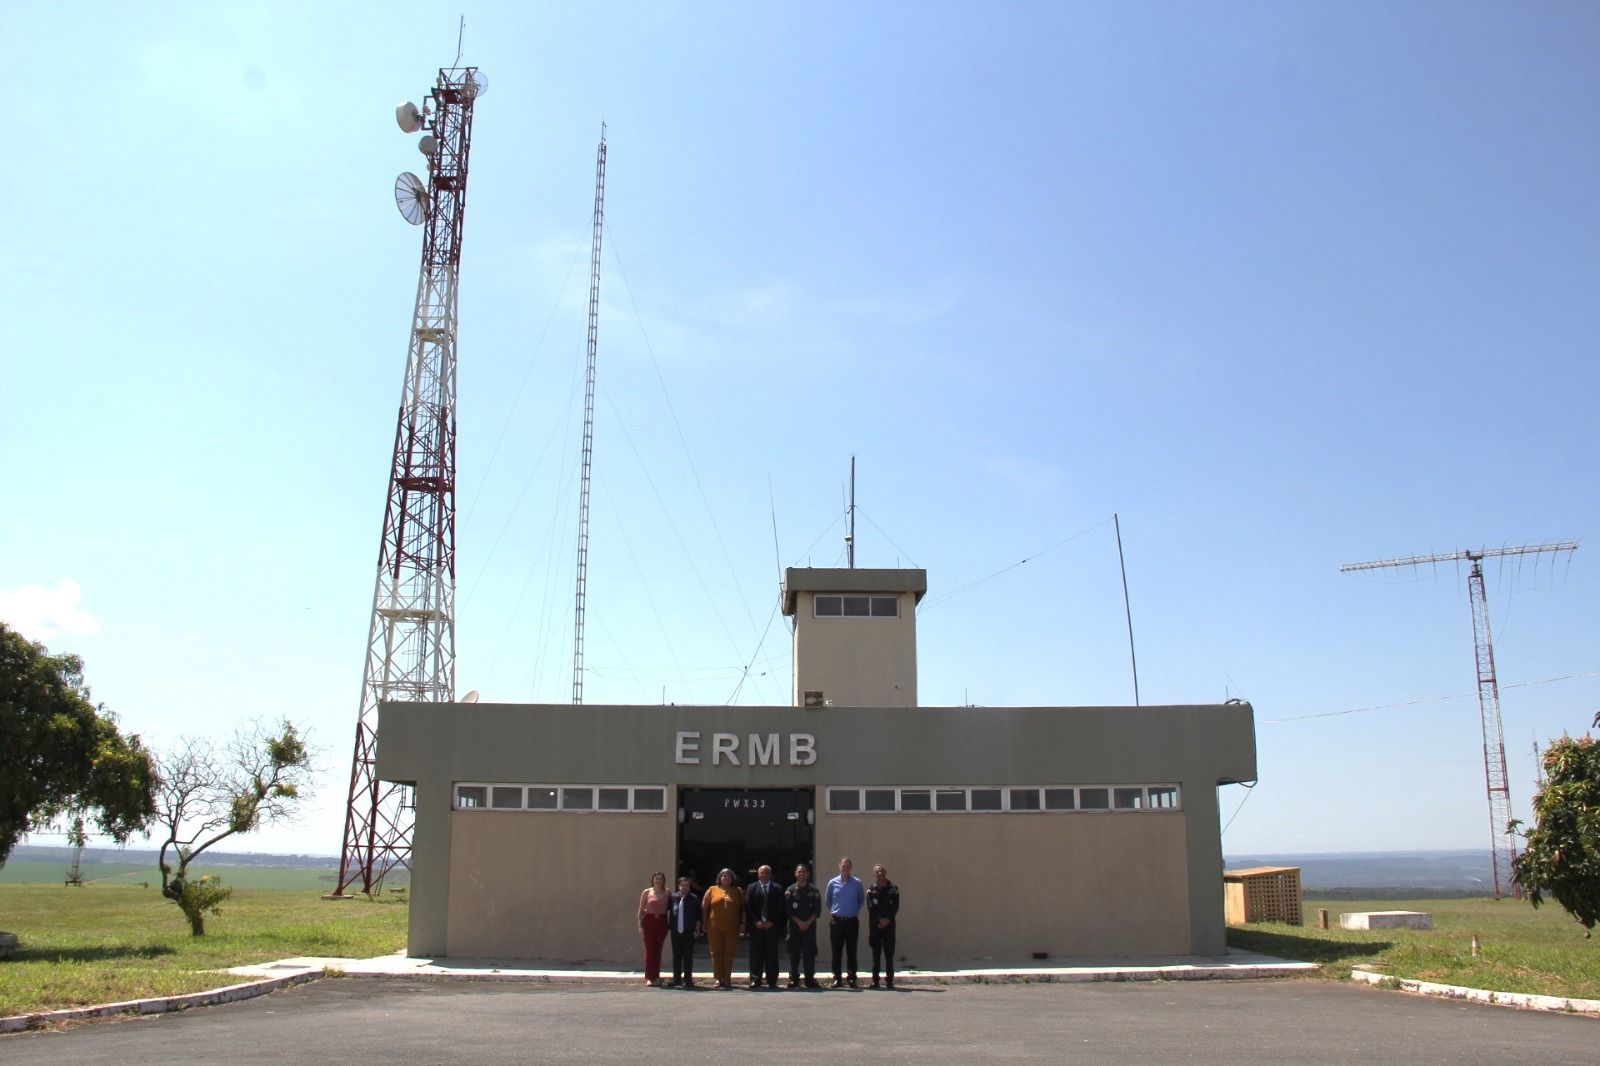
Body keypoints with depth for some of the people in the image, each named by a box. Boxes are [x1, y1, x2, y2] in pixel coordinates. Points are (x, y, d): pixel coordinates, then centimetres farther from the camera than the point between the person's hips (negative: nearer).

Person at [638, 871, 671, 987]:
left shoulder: (667, 893, 6)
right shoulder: (646, 892, 3)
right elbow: (641, 910, 3)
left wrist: (669, 924, -3)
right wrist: (640, 925, -4)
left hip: (661, 922, 1)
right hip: (649, 921, -1)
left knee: (658, 950, 5)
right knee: (650, 950, -3)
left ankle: (656, 977, 13)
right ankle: (649, 977, 3)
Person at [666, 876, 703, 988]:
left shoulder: (694, 899, -1)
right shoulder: (673, 897, 1)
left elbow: (698, 915, 1)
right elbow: (666, 910, 8)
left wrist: (697, 929, 0)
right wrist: (668, 925, 5)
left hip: (689, 932, -1)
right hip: (676, 932, 1)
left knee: (688, 956, 4)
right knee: (676, 956, 7)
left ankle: (688, 980, 10)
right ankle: (677, 980, 14)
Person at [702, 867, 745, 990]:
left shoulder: (738, 891, 10)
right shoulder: (712, 890, 7)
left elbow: (743, 908, 10)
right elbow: (704, 907, 8)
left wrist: (742, 923, 1)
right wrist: (705, 923, 3)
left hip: (732, 928, 0)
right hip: (714, 928, 0)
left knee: (729, 953, 0)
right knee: (716, 953, 2)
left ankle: (727, 979, 8)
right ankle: (718, 978, 9)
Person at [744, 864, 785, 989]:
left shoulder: (778, 889, 9)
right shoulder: (751, 888, 9)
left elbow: (780, 908, 3)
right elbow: (748, 907, 2)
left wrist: (771, 922, -7)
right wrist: (756, 922, -9)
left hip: (772, 926, 0)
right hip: (756, 926, 0)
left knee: (771, 954, 0)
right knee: (756, 955, 0)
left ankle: (772, 981, 4)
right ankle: (755, 980, 5)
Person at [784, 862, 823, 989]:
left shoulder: (813, 890, 7)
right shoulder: (790, 890, 5)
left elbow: (817, 910, 2)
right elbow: (788, 910, 0)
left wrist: (808, 923, -10)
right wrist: (799, 922, -10)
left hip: (810, 926, 0)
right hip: (794, 926, 0)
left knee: (810, 953, -1)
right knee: (794, 954, 1)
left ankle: (810, 980, 4)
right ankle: (793, 980, 7)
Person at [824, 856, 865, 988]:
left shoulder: (857, 883, 2)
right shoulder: (833, 883, 3)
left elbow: (861, 899, 17)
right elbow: (827, 901, 17)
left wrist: (855, 910, 11)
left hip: (852, 921, 0)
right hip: (836, 921, 0)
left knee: (851, 951, 2)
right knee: (836, 951, 3)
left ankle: (852, 978, 6)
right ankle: (837, 978, 8)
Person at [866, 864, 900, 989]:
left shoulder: (893, 889, 7)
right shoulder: (871, 890, 6)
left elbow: (896, 907, 1)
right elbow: (871, 907, -1)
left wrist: (887, 919, -12)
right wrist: (880, 920, -13)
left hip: (889, 924, 0)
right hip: (875, 925, 0)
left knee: (889, 953, -1)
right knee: (876, 953, 2)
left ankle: (889, 980, 4)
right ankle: (875, 980, 6)